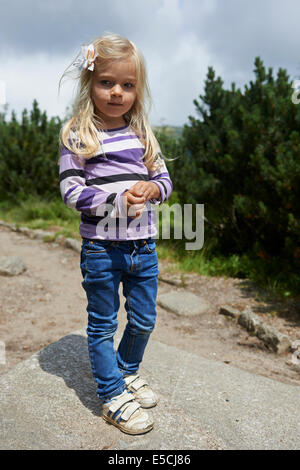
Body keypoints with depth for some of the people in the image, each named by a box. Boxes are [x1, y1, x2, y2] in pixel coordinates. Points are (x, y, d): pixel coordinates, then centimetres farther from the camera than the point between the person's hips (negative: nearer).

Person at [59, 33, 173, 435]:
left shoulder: (143, 134, 8)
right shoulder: (77, 137, -6)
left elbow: (165, 179, 10)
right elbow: (71, 191, -11)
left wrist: (152, 187, -12)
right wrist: (118, 200, -22)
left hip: (144, 247, 5)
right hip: (101, 248, -4)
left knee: (144, 321, 17)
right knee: (103, 325, 10)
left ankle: (127, 370, 44)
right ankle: (113, 396, 30)